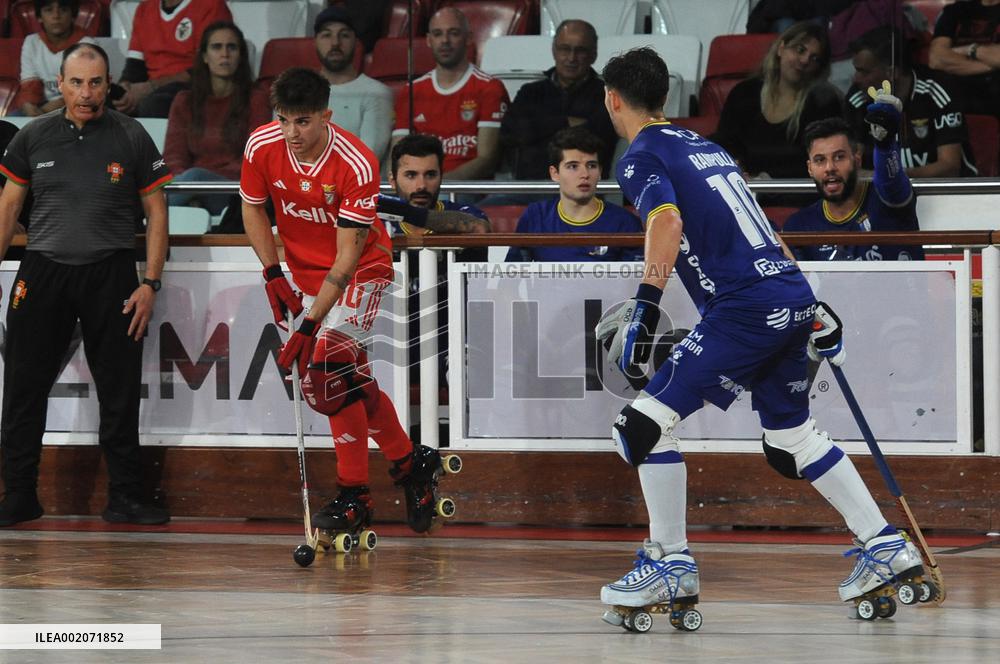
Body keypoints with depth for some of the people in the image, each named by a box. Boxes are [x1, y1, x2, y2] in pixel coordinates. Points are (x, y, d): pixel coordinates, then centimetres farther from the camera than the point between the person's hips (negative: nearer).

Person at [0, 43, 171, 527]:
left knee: (120, 392, 2)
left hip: (109, 273, -1)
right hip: (43, 270, 1)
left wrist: (150, 284, -3)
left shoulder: (131, 138, 0)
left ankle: (125, 498, 12)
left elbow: (156, 211, 3)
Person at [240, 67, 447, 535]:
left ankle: (353, 496, -10)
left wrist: (311, 323, -31)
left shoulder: (357, 165, -28)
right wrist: (273, 275, -5)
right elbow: (253, 210, 4)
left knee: (329, 364, -22)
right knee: (350, 383, 1)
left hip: (362, 271, -5)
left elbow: (348, 257, -27)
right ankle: (410, 462, 20)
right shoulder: (261, 147, -15)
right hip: (306, 271, 5)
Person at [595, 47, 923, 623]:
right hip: (793, 295, 8)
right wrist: (810, 306, 30)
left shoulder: (641, 158, 0)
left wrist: (647, 306, -27)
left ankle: (672, 565, -3)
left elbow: (667, 220, -20)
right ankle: (887, 548, 20)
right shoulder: (706, 147, 25)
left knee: (649, 421, -4)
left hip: (745, 310, -8)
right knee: (793, 436, 21)